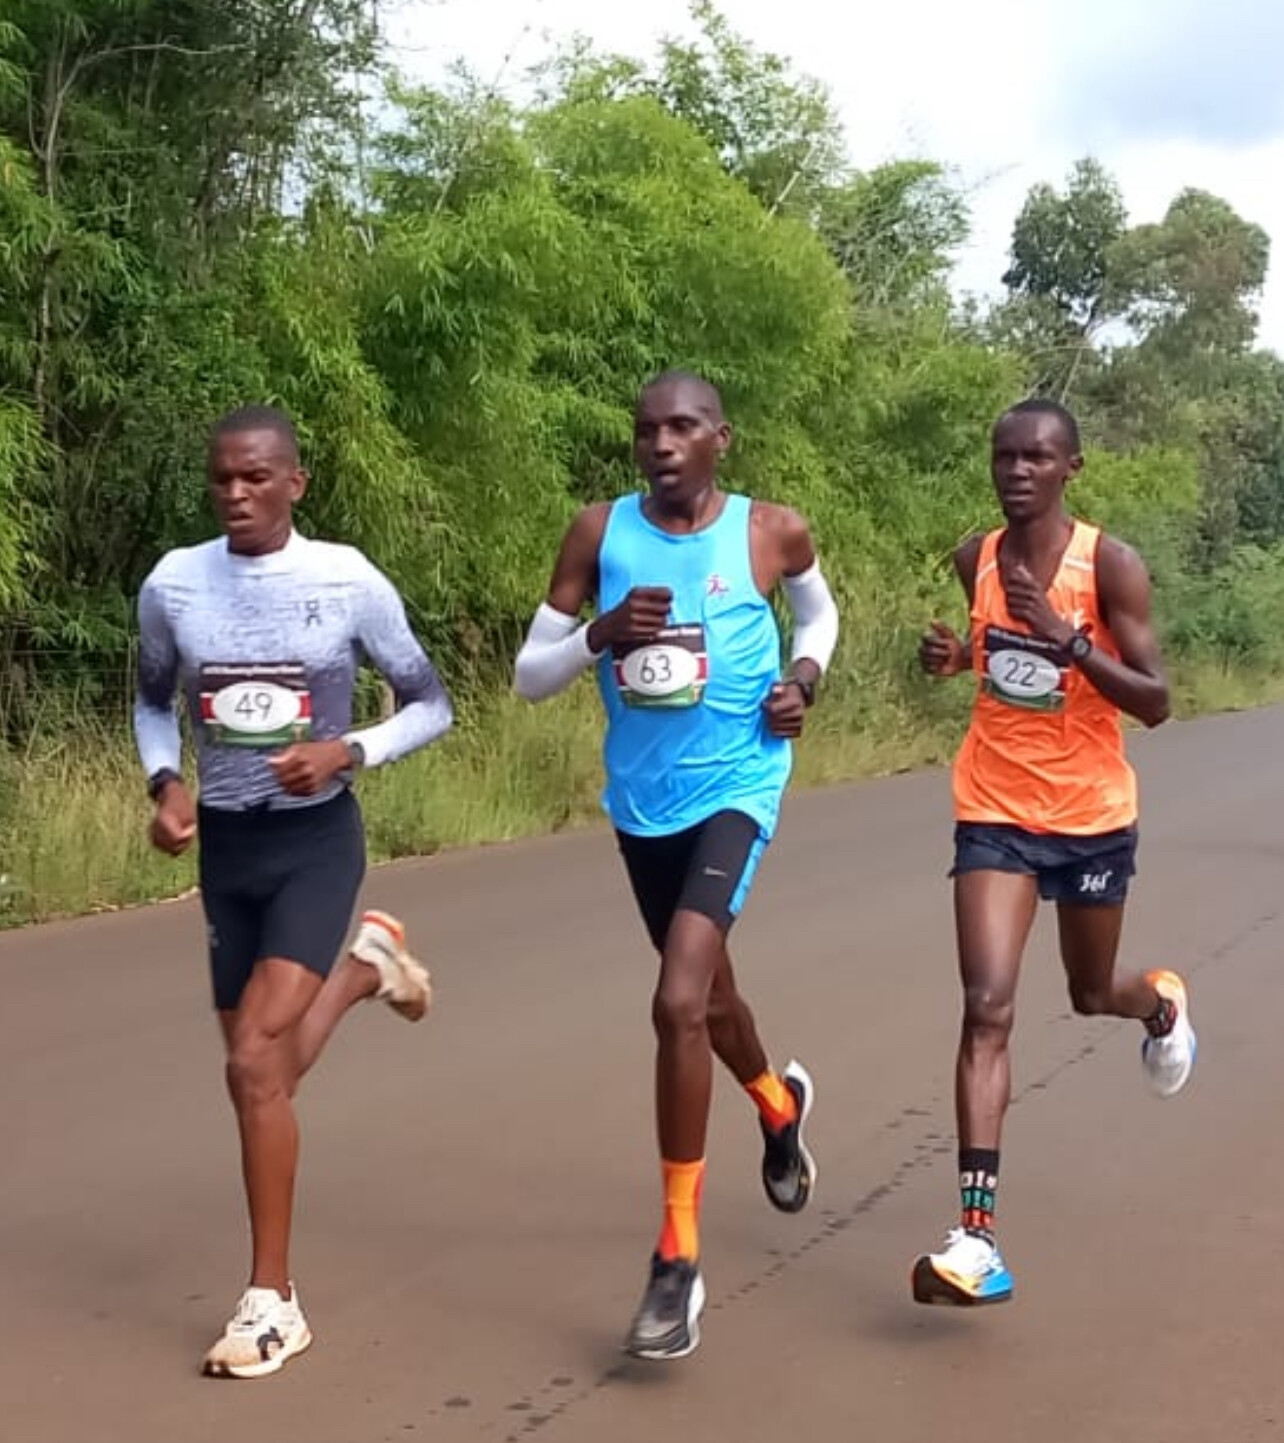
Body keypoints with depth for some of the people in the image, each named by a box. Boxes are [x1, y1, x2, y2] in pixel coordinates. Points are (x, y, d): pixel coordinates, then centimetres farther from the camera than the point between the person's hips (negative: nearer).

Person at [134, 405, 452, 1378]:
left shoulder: (350, 583, -10)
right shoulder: (173, 585, -3)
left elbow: (431, 704, 0)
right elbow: (154, 700, 15)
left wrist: (347, 752, -17)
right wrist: (165, 784, -4)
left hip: (317, 839, -4)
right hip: (225, 846, 4)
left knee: (256, 1060, -17)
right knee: (264, 1073, 9)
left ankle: (273, 1299, -3)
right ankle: (365, 967, 41)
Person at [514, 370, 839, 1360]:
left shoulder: (773, 533, -5)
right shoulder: (601, 532, -4)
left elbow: (819, 609, 18)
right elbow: (529, 677, -2)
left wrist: (805, 675, -1)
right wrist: (601, 635, -21)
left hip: (735, 788, -4)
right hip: (641, 800, 4)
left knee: (678, 1002, -21)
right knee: (704, 987, 22)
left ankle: (679, 1258, -9)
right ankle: (780, 1104, 58)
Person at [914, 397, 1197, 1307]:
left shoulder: (1110, 565, -14)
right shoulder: (975, 560, -1)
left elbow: (1155, 703, -17)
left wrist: (1071, 642, -32)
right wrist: (954, 656, -2)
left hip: (1092, 815, -2)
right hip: (995, 814, 2)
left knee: (1092, 995, 18)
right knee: (988, 1008, -13)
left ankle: (1162, 1007, 58)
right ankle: (979, 1239, -16)